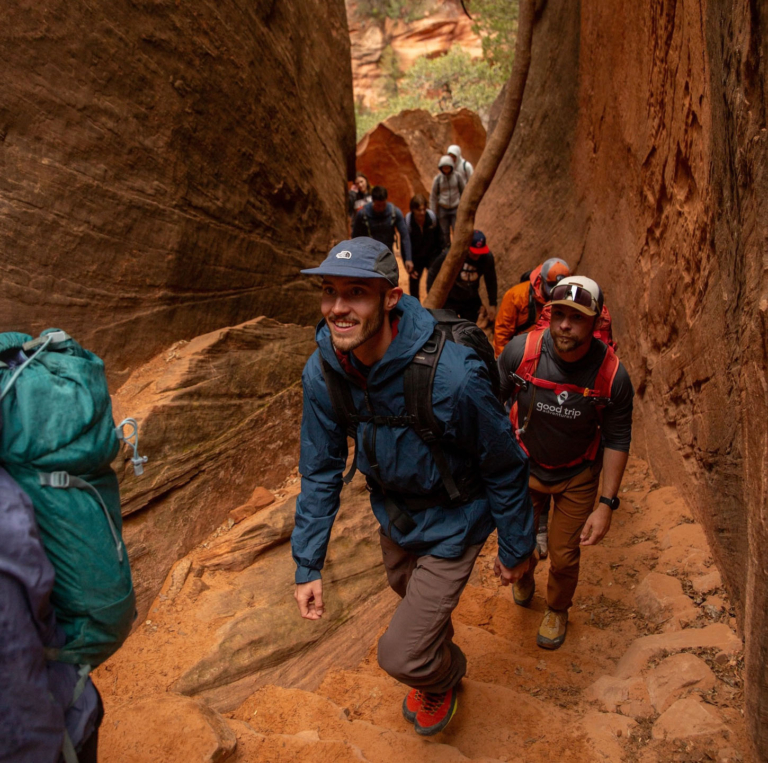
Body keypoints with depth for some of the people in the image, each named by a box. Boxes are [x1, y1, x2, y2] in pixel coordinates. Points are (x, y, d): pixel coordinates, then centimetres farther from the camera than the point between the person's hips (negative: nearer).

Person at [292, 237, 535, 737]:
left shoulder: (452, 375, -37)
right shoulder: (322, 371, -20)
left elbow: (505, 469, -21)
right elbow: (321, 470, -7)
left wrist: (516, 550, -9)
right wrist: (308, 564, -7)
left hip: (450, 527, -5)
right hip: (393, 515, 5)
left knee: (401, 654, -3)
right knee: (411, 597, 31)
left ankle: (444, 676, 37)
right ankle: (436, 661, 68)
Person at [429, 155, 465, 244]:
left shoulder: (458, 177, -8)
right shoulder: (438, 179, -8)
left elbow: (463, 192, 4)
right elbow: (433, 196, -1)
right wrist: (433, 214, 0)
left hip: (455, 209, 0)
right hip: (443, 209, 0)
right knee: (445, 233, 4)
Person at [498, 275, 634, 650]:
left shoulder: (613, 375, -24)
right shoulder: (521, 350, -24)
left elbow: (617, 441, -11)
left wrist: (606, 504, -13)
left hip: (578, 477, -1)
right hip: (525, 466, 1)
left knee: (564, 557, 8)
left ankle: (557, 611, 44)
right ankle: (523, 577, 52)